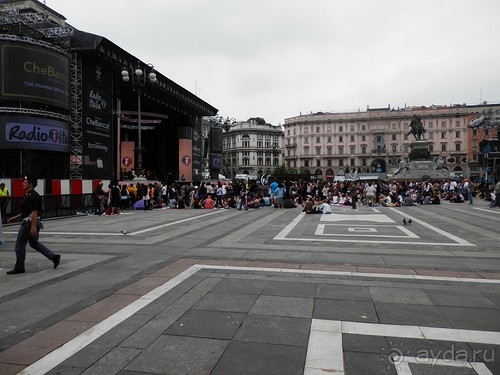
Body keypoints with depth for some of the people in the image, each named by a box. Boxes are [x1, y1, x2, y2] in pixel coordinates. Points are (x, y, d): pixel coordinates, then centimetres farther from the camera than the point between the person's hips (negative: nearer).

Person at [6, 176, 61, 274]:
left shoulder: (32, 196, -19)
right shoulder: (29, 195, 14)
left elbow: (34, 212, -24)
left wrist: (33, 227, -27)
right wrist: (16, 217, 24)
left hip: (29, 222, -10)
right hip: (31, 221, 10)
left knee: (20, 244, 2)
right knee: (34, 243, 17)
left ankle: (19, 267, 13)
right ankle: (54, 256, 11)